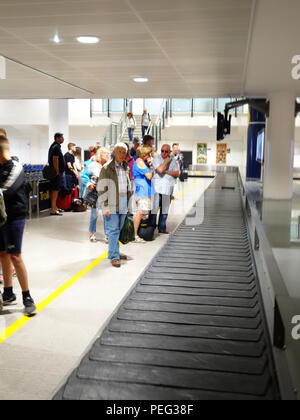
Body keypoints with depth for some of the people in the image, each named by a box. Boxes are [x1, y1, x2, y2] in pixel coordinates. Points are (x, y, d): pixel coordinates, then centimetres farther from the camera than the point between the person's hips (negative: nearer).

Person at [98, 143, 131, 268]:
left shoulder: (126, 168, 13)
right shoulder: (107, 168, -8)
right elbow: (102, 189, -11)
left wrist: (128, 201, 18)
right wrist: (105, 207, -15)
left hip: (123, 204, 6)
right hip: (112, 205, -6)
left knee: (118, 229, 12)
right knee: (113, 230, -6)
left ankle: (113, 252, 24)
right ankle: (114, 257, -1)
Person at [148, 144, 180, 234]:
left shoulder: (173, 161, 13)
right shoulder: (156, 159, -1)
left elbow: (177, 173, 5)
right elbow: (160, 169, -17)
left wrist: (167, 171, -7)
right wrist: (166, 161, -6)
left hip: (168, 188, 5)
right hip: (157, 187, -5)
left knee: (165, 209, 9)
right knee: (154, 208, -7)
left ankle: (162, 228, 18)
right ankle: (151, 227, 0)